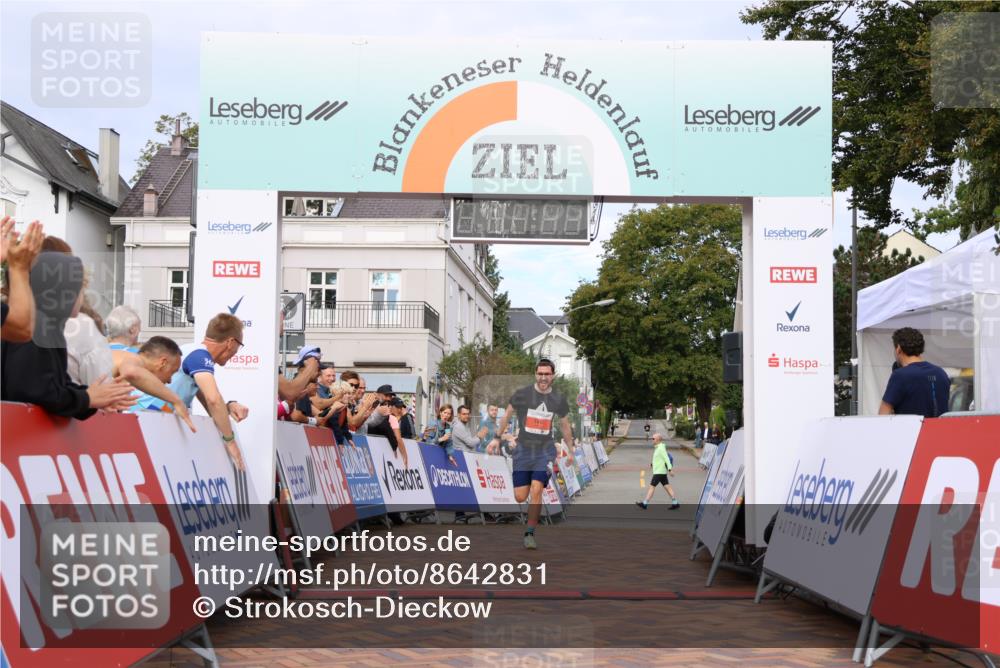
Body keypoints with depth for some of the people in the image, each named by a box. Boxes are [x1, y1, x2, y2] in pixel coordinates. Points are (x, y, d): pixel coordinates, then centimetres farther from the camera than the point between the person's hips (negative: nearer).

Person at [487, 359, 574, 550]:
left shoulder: (559, 400, 1)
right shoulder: (522, 394, -5)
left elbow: (565, 426, 16)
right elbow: (507, 414, 9)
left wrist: (570, 450, 20)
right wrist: (497, 438, 9)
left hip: (545, 452, 0)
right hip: (523, 450, 0)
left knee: (536, 491, -18)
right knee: (520, 497, -3)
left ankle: (530, 534, -7)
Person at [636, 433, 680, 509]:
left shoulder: (661, 448, -15)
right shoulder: (658, 448, 15)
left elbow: (667, 459, -20)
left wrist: (670, 469, -25)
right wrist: (652, 464, 15)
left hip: (659, 472, -10)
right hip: (662, 472, 10)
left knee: (652, 486, -6)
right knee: (667, 487, 8)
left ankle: (644, 504, -3)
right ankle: (675, 503, 7)